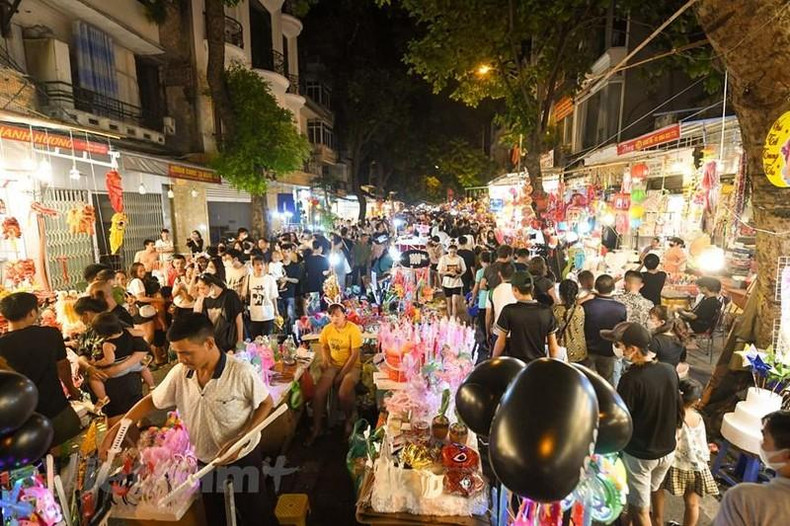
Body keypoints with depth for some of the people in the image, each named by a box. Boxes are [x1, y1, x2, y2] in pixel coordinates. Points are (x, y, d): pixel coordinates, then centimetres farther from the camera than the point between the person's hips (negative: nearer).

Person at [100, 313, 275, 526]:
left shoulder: (241, 372, -28)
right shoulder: (179, 374, -13)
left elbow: (266, 403, -16)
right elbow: (152, 401, 3)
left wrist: (240, 440, -24)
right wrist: (115, 429, -3)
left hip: (243, 459, -4)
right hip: (206, 462, 5)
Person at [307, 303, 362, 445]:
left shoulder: (353, 329, -17)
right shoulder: (327, 329, -2)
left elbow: (354, 355, -17)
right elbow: (323, 346, 16)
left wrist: (341, 374, -18)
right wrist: (325, 359, -5)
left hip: (351, 366, -4)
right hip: (333, 365, 4)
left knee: (343, 394, -29)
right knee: (318, 392, -17)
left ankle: (349, 419, 4)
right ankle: (317, 428, 2)